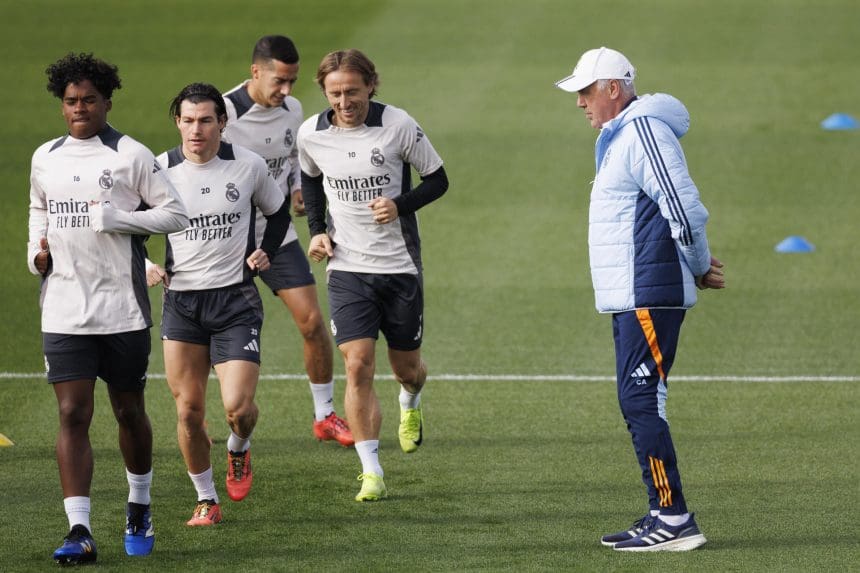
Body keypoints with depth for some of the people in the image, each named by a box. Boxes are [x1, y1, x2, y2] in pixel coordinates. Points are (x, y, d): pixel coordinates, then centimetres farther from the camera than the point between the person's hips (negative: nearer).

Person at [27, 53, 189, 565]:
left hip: (123, 308, -2)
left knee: (129, 411, 10)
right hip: (64, 310, 2)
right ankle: (80, 532, -12)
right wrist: (37, 250, 7)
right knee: (73, 415, -7)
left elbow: (175, 213, -4)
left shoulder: (131, 156, -3)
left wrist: (116, 218, -15)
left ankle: (139, 508, 33)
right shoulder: (46, 158, 10)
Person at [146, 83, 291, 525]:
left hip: (236, 301, -1)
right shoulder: (159, 170, -3)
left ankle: (239, 450, 23)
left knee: (238, 408, -13)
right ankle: (206, 499, 20)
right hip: (180, 301, 1)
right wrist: (144, 266, -5)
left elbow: (278, 213, 16)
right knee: (188, 410, 2)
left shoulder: (249, 165, -2)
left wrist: (265, 252, 0)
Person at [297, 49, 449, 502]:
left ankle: (410, 405, 49)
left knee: (406, 367, 11)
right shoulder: (311, 134, -4)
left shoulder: (397, 126, -12)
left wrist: (400, 204, -19)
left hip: (400, 264, -1)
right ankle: (371, 472, -8)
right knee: (358, 366, -13)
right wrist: (317, 230, 4)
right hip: (347, 268, 1)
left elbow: (437, 180, -2)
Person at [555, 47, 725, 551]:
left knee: (641, 401, -11)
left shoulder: (643, 131, -14)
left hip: (649, 297, -11)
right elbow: (677, 214, 25)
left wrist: (700, 268, -6)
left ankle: (674, 519, -11)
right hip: (632, 297, 11)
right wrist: (700, 266, 14)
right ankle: (664, 518, 16)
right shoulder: (620, 136, 19)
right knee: (638, 403, 12)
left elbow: (686, 210, -19)